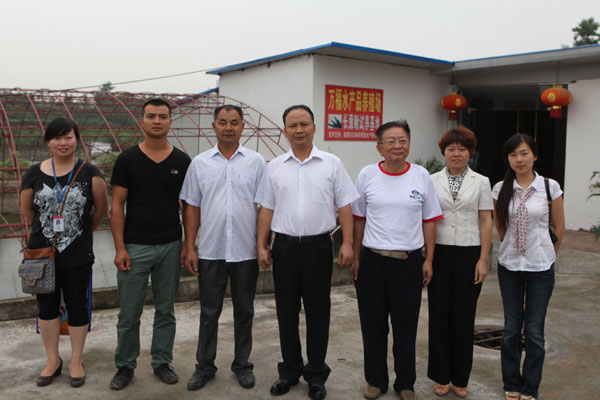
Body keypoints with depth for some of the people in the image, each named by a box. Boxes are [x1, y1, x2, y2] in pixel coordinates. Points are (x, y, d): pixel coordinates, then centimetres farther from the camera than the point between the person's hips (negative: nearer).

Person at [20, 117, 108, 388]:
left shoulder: (89, 173, -7)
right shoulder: (34, 173, 0)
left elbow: (101, 208, 1)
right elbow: (26, 209, 11)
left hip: (77, 255, -2)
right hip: (41, 253, 2)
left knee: (77, 306, 8)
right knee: (46, 306, 13)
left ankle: (76, 361, 26)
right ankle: (53, 361, 31)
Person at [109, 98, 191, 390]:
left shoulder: (182, 161, 3)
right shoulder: (127, 159, -2)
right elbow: (117, 206, -2)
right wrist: (119, 248, -9)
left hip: (170, 246, 2)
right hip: (135, 247, -1)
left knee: (165, 310, 12)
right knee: (129, 313, 7)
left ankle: (162, 361, 27)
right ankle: (125, 365, 24)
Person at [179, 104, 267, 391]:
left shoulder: (256, 162, 1)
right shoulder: (200, 163, 4)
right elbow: (192, 208, 5)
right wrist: (190, 248, 0)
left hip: (246, 252, 0)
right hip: (210, 252, 1)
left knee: (244, 311, 12)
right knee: (209, 312, 11)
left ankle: (242, 364, 28)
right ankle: (205, 366, 26)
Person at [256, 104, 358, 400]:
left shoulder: (332, 164, 2)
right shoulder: (274, 167, 8)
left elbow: (344, 207, 1)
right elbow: (266, 209, 8)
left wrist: (347, 243, -7)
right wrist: (262, 246, 4)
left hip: (318, 246, -2)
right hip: (284, 245, 2)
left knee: (317, 312, 5)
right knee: (286, 311, 10)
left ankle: (316, 375, 20)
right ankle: (290, 370, 26)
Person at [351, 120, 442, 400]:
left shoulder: (421, 176, 1)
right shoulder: (367, 175, 0)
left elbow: (429, 221, 6)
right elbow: (358, 219, 5)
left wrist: (429, 260, 2)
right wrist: (355, 258, 3)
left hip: (409, 261, 0)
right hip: (372, 261, 0)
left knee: (406, 326, 9)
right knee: (373, 325, 10)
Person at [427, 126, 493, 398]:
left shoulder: (481, 182, 3)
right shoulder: (432, 181, 4)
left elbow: (485, 222, 1)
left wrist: (483, 260, -5)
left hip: (469, 255, 0)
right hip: (439, 253, 1)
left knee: (464, 316, 6)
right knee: (439, 314, 5)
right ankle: (441, 376, 19)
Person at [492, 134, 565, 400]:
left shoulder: (550, 187, -6)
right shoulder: (500, 189, -1)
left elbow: (559, 227, 4)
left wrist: (547, 255, 11)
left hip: (540, 268, -1)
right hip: (509, 266, 2)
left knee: (534, 330, 5)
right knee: (511, 328, 11)